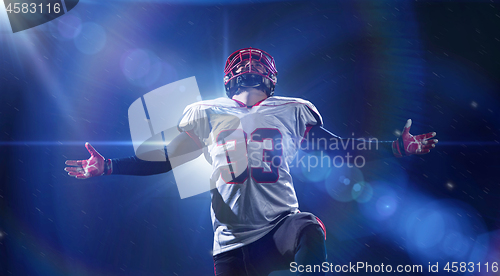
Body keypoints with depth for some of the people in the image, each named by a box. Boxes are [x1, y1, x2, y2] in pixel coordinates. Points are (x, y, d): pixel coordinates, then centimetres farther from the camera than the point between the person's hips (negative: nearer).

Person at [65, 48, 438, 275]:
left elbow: (339, 148, 11)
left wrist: (397, 147, 3)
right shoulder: (205, 114, 9)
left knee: (311, 233, -33)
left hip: (282, 226, -1)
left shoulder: (292, 111, 9)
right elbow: (166, 159, 13)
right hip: (232, 241, 1)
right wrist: (107, 166, 7)